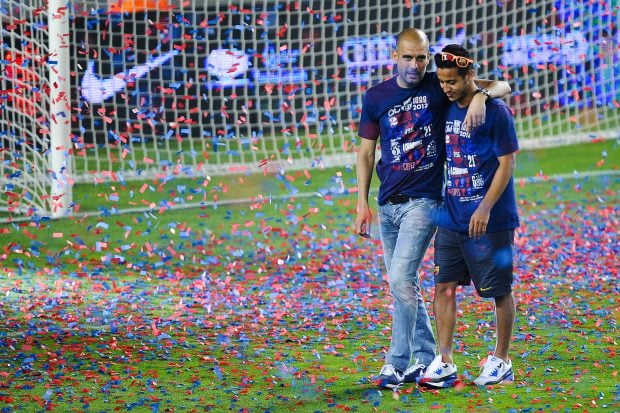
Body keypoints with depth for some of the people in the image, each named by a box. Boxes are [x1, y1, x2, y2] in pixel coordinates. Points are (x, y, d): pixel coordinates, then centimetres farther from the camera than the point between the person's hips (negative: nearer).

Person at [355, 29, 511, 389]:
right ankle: (425, 358, 21)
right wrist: (363, 203, 5)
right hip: (388, 204, 5)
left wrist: (480, 95, -25)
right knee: (405, 285, 10)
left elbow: (502, 86, -2)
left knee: (401, 279, -16)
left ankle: (398, 362, -9)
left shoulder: (438, 87, -2)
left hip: (424, 200, -5)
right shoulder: (377, 97, 6)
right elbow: (366, 152, 12)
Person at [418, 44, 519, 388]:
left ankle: (501, 362, 15)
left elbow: (507, 164, -12)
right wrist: (439, 205, 16)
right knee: (444, 286, 2)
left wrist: (485, 208, -19)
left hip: (489, 221, -6)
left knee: (499, 291, 4)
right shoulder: (446, 110, 8)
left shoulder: (496, 112, -12)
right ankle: (444, 363, 5)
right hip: (451, 217, 6)